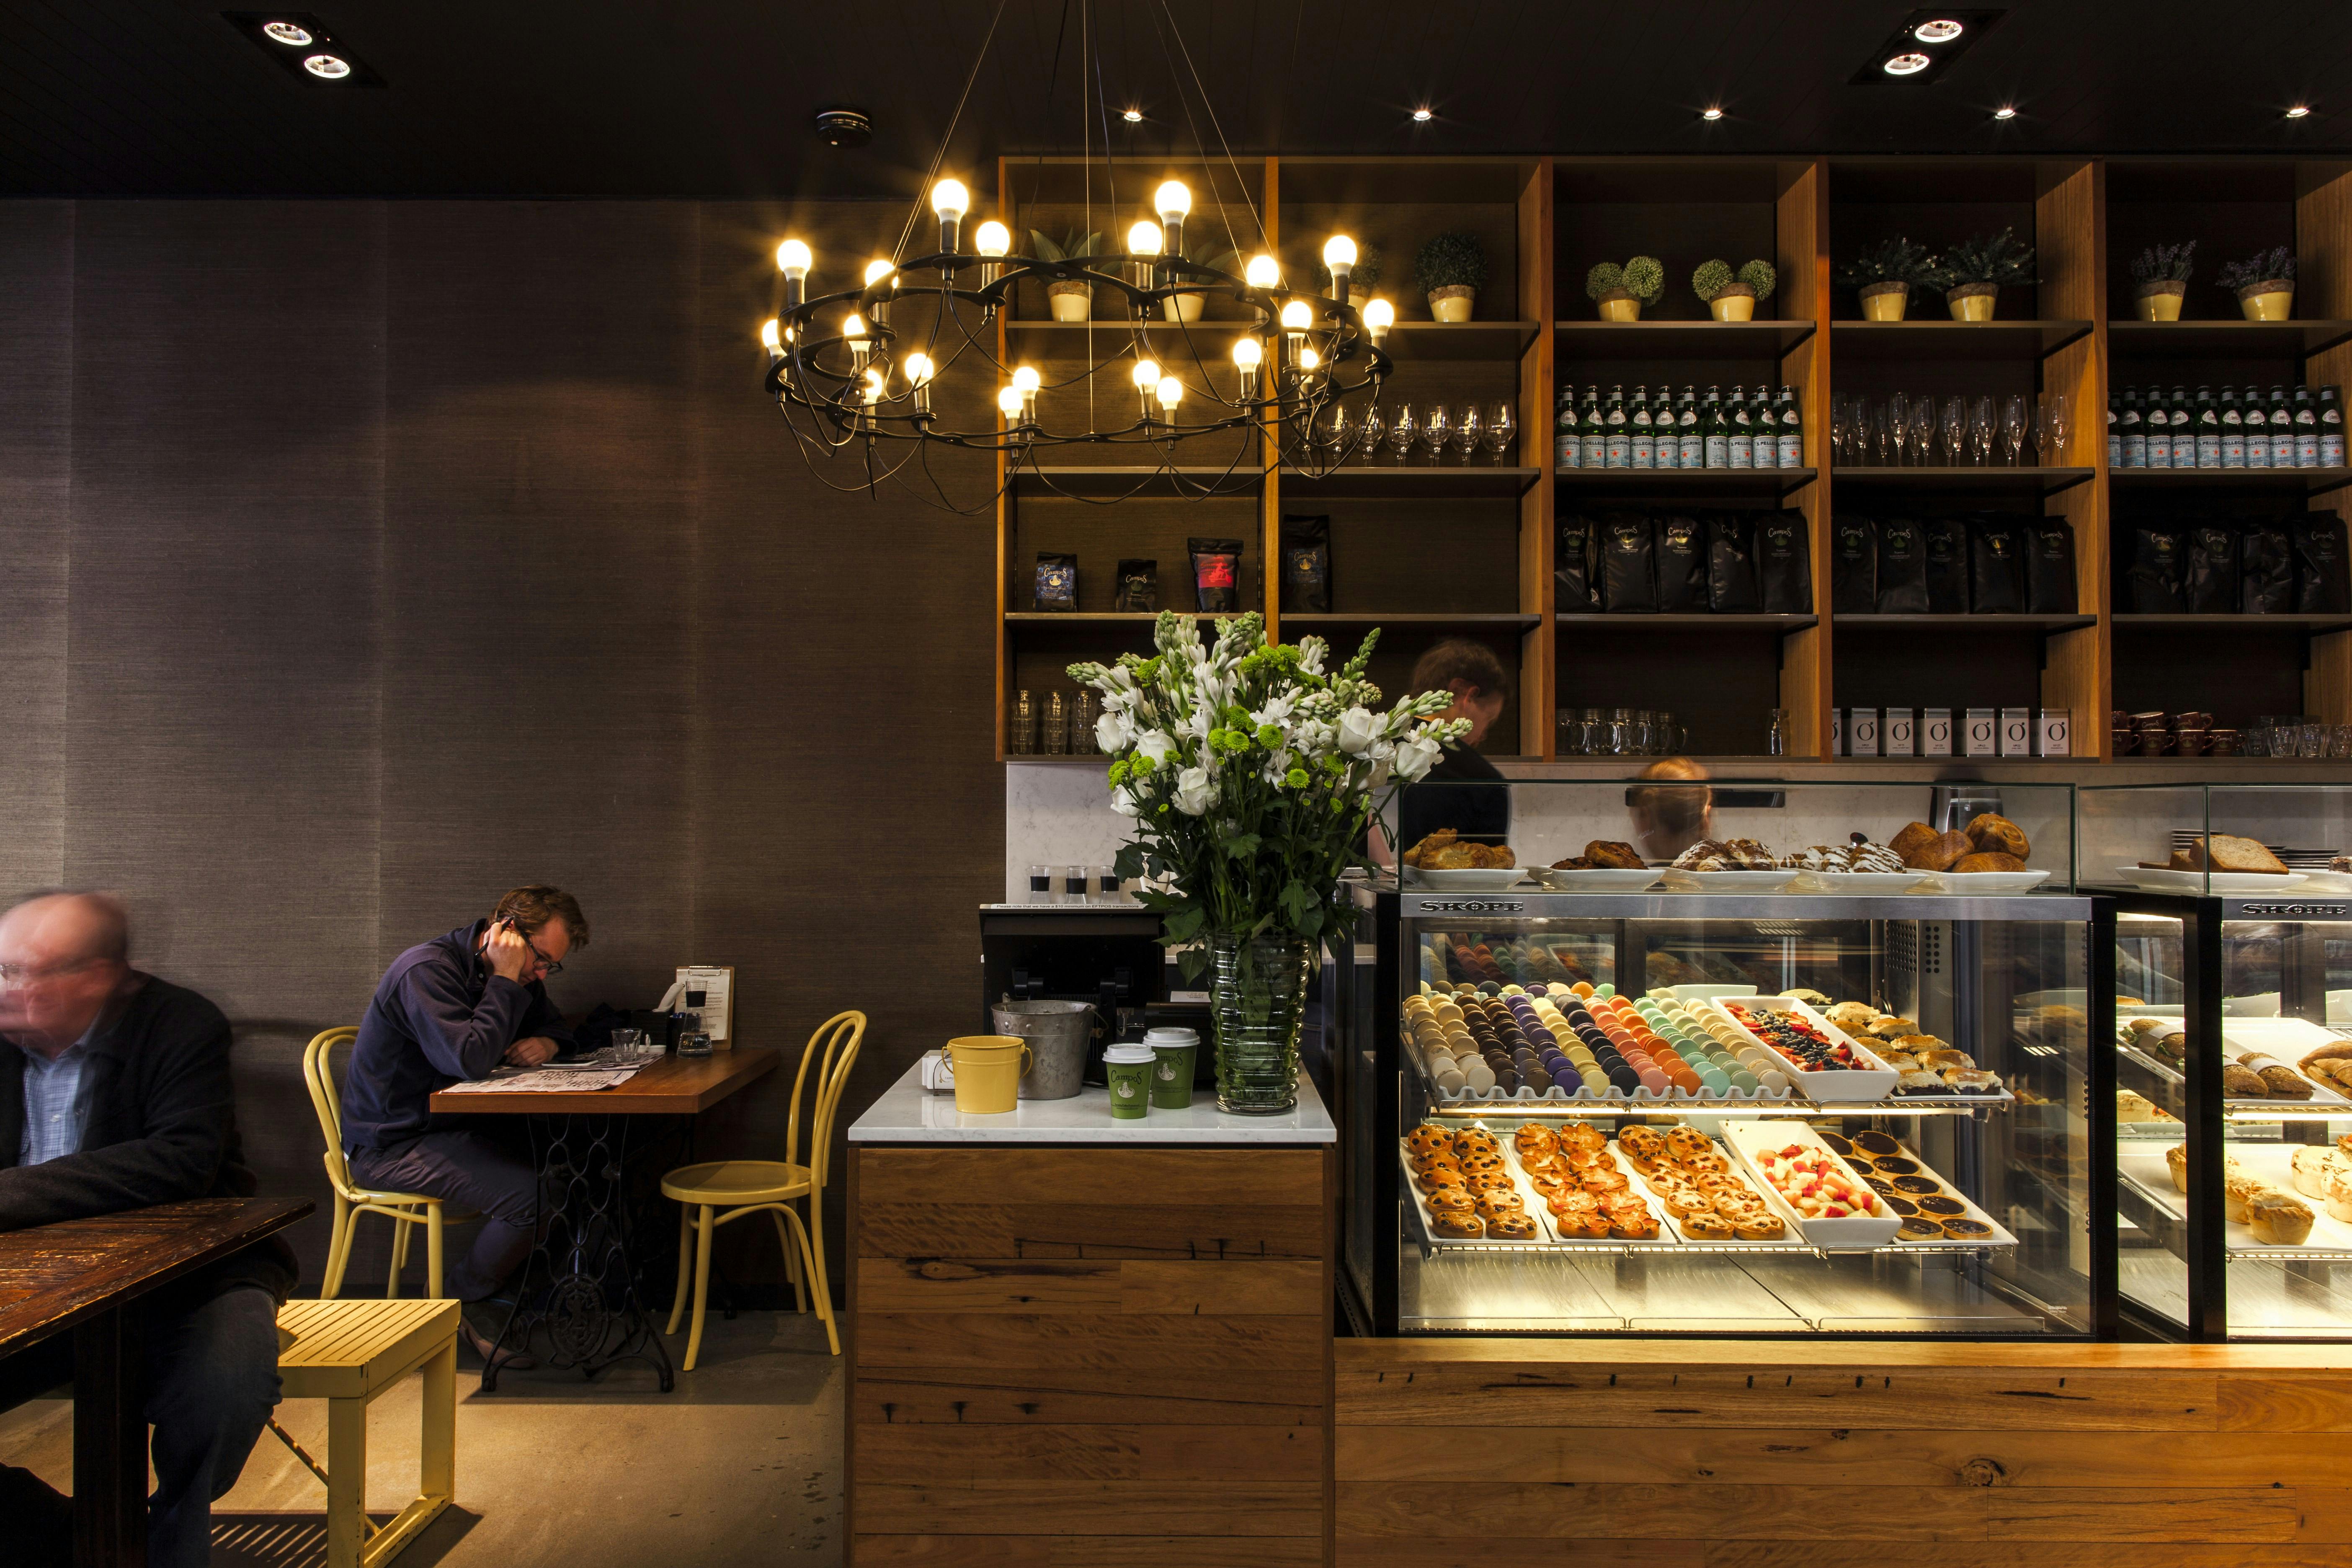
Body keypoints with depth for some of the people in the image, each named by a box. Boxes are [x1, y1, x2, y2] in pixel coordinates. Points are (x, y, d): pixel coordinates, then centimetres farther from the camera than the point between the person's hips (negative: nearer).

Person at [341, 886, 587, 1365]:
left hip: (457, 1127, 8)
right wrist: (504, 981, -25)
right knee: (529, 1192, -27)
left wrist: (546, 1042, -4)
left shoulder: (516, 976, 6)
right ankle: (454, 1306, -1)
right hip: (392, 1143, -8)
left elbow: (553, 1024, 20)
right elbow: (470, 1060, -32)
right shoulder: (427, 971, -20)